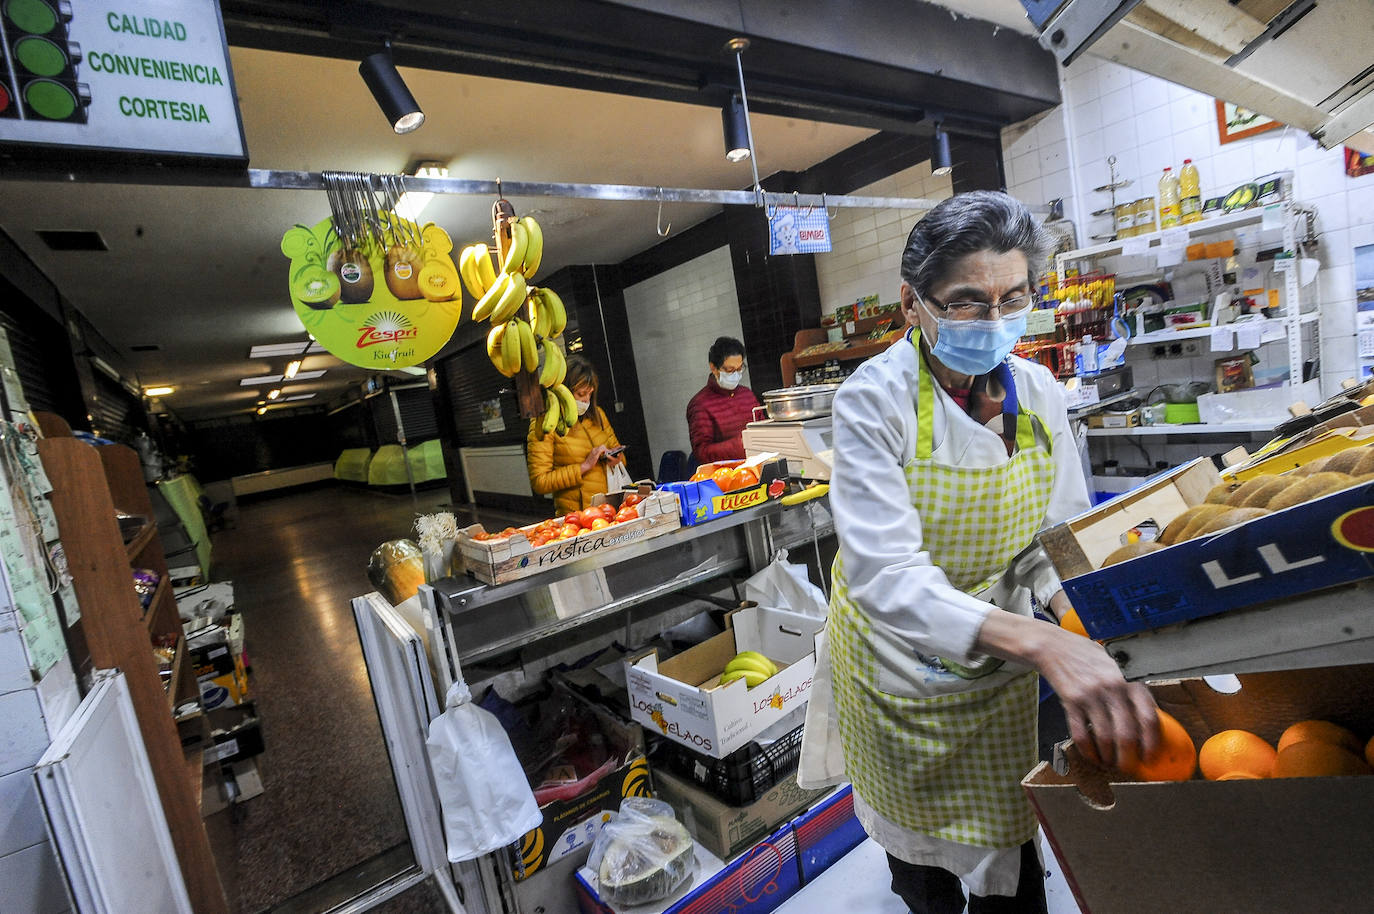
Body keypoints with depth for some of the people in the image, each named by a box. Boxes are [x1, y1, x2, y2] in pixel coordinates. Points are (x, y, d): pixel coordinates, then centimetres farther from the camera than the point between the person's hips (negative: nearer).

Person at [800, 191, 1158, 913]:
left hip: (999, 669, 3)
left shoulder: (1037, 393, -10)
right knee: (914, 837, 24)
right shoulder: (875, 399, -26)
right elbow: (884, 575, -34)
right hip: (896, 660, -3)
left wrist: (1083, 626, -26)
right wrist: (1038, 642, -46)